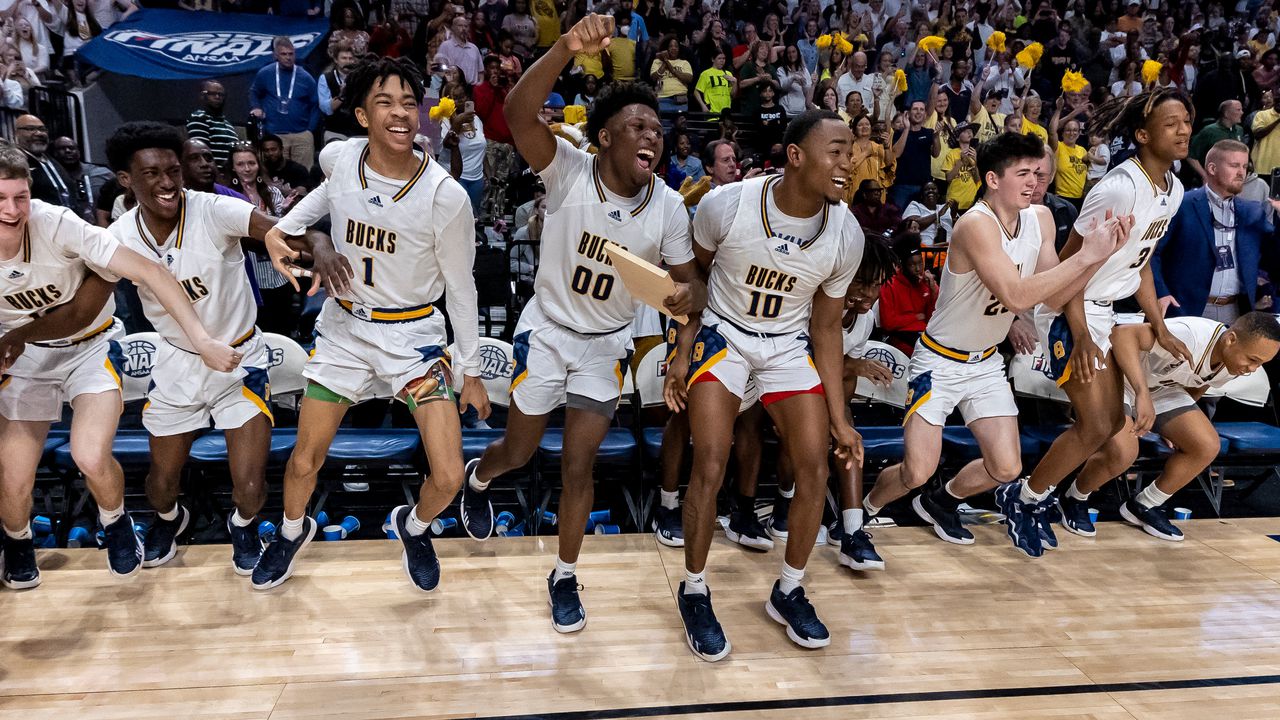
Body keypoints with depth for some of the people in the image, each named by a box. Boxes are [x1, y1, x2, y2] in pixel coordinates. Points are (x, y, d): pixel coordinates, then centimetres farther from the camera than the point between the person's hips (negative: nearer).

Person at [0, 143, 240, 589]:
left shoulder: (56, 225, -27)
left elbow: (148, 271, -32)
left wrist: (202, 341, -38)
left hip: (90, 348, -3)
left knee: (90, 458, -24)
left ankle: (116, 523, 11)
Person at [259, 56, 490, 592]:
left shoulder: (446, 196, -22)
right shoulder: (338, 157, -12)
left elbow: (461, 287, -9)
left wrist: (471, 372, -3)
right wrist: (281, 229, 3)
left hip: (414, 332, -2)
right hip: (343, 323, 3)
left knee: (448, 478, -9)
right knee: (304, 462, 11)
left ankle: (414, 526, 28)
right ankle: (293, 530, 46)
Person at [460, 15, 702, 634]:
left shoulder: (669, 207, -13)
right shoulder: (569, 170, -22)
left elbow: (688, 281, -5)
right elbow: (518, 113, -39)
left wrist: (687, 297, -30)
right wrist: (567, 48, -55)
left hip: (606, 344, 2)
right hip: (547, 329, -1)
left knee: (579, 467, 4)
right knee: (518, 452, 15)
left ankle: (565, 577, 25)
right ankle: (477, 479, 53)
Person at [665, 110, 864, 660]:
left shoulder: (846, 235, -15)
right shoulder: (726, 204, -23)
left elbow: (826, 327, -4)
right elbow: (693, 273, -2)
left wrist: (839, 419, -4)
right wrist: (684, 350, -4)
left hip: (790, 344, 3)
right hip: (724, 333, -2)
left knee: (816, 473, -4)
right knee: (709, 470, -14)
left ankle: (788, 593, 19)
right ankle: (694, 592, 11)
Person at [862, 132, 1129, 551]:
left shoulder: (1040, 218, -2)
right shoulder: (976, 224, -26)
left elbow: (1053, 297, 0)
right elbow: (1017, 295, -36)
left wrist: (1100, 254, -14)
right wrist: (1085, 256, -31)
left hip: (986, 361, 7)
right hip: (940, 360, -7)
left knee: (1006, 468, 3)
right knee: (917, 473, -9)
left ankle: (939, 503, 31)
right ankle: (862, 511, 21)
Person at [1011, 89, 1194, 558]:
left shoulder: (1173, 189, 4)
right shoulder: (1121, 188, -24)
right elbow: (1070, 262, -21)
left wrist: (1160, 329, 12)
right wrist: (1081, 337, -22)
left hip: (1103, 309, 10)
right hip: (1069, 310, -10)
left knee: (1114, 420, 14)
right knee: (1095, 427, -10)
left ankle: (1036, 498, 28)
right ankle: (1021, 499, 10)